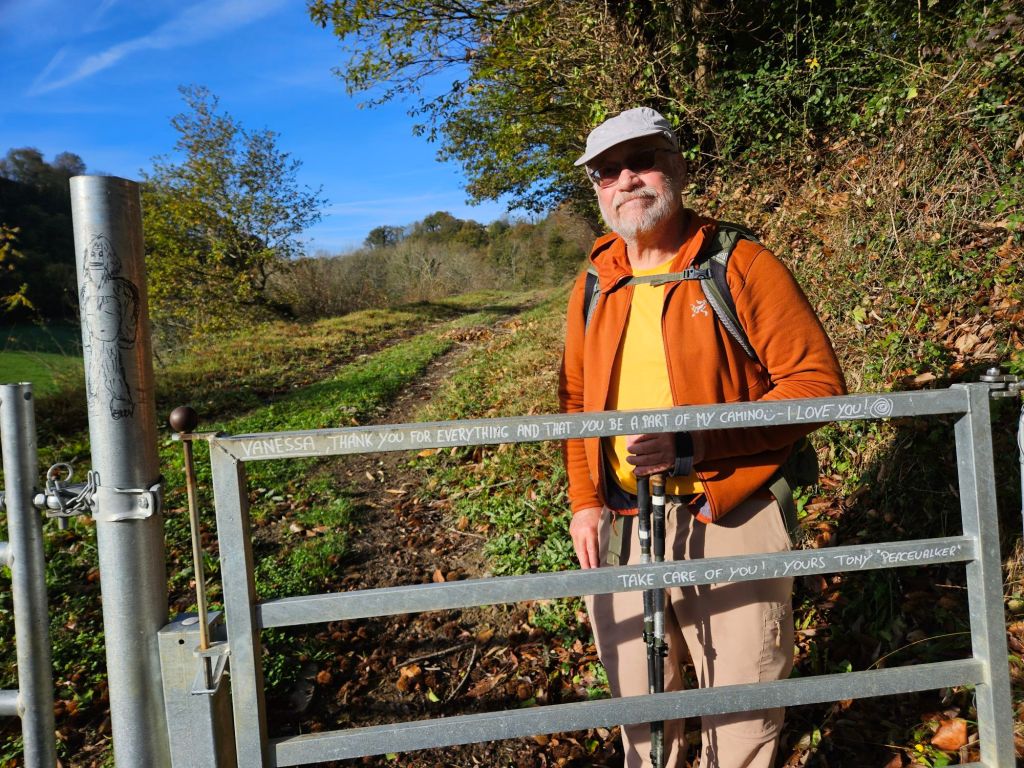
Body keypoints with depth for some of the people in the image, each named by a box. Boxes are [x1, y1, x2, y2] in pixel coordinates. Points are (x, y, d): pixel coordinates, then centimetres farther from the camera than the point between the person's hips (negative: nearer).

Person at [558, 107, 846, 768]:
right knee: (638, 707, 20)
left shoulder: (743, 266, -7)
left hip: (730, 523, -4)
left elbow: (818, 381, -12)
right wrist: (584, 501, 7)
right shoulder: (594, 286, 8)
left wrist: (695, 444, -22)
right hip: (620, 529, 4)